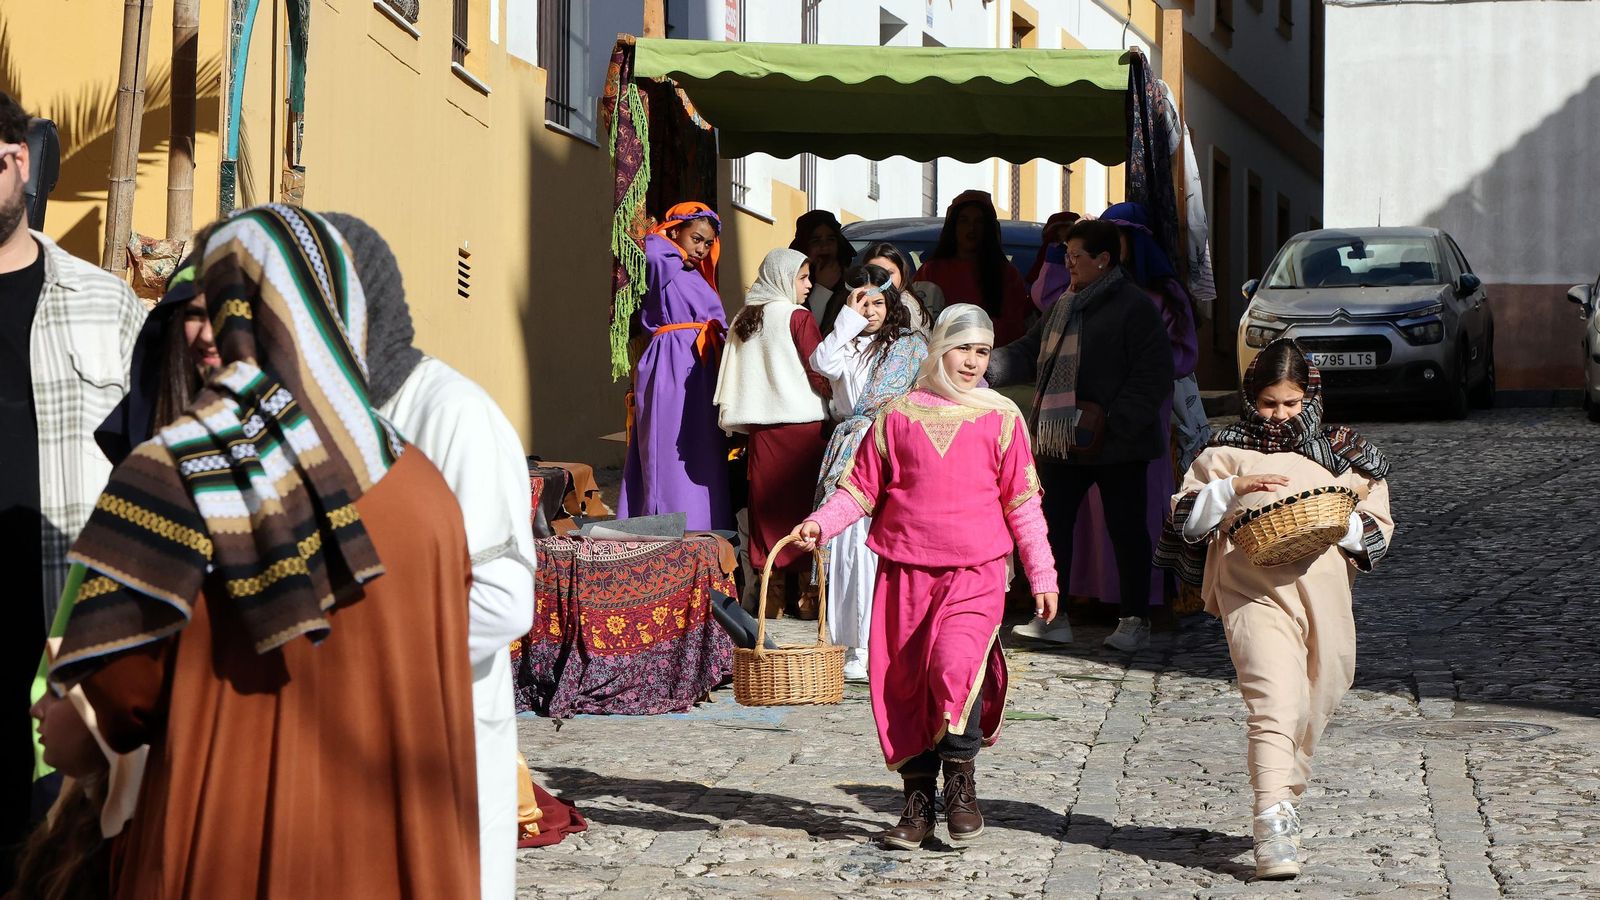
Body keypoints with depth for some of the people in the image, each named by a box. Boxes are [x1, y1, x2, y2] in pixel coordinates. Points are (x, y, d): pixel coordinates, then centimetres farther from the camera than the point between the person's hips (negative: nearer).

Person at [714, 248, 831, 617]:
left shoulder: (743, 320, 10)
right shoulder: (798, 317, -8)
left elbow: (732, 380, 14)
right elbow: (820, 374, -9)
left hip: (760, 428, 5)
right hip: (801, 424, -5)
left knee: (768, 507, 7)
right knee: (804, 504, 0)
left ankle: (771, 595, 9)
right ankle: (809, 594, 1)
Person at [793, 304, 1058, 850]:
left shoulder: (1000, 417, 6)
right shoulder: (899, 414, 7)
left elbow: (1022, 502, 9)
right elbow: (861, 488, 9)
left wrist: (1041, 574, 7)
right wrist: (820, 524, -7)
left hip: (976, 571, -2)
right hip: (905, 570, 2)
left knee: (955, 665, -24)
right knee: (904, 684, 4)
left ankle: (960, 776, -2)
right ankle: (918, 801, 18)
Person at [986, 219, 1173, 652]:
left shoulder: (1134, 307, -10)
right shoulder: (1062, 307, 14)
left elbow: (1153, 377, -14)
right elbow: (1029, 353, 17)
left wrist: (1113, 425, -20)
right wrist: (986, 368, 0)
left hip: (1116, 445, -7)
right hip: (1061, 440, 7)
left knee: (1126, 528, 2)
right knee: (1052, 524, 7)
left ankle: (1135, 620, 11)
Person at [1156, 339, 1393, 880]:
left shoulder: (1346, 455, 17)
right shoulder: (1227, 453, 12)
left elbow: (1380, 527, 14)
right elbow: (1182, 519, 6)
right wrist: (1231, 488, -9)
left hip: (1325, 593, 4)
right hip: (1254, 594, -3)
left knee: (1312, 711, 12)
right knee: (1274, 704, -19)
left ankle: (1283, 804, 33)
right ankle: (1274, 830, -26)